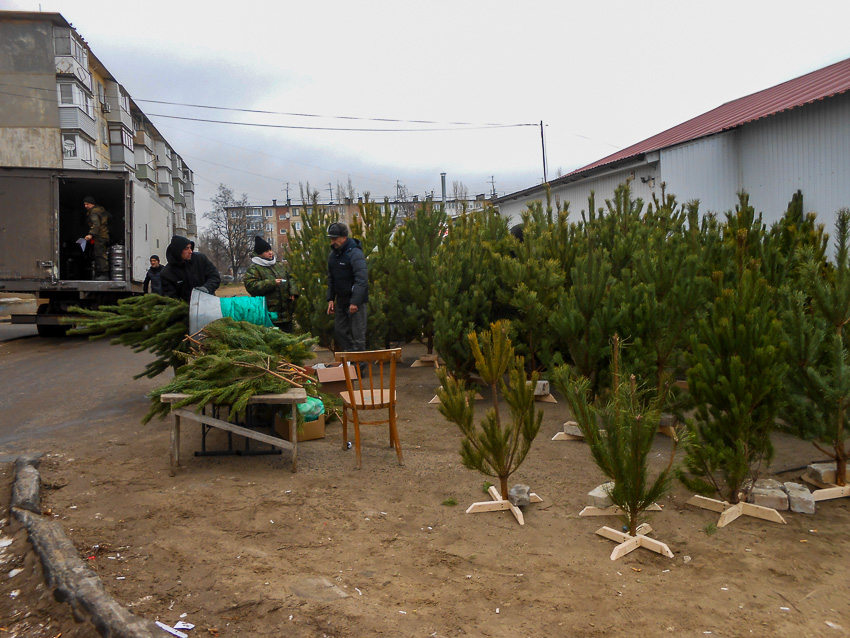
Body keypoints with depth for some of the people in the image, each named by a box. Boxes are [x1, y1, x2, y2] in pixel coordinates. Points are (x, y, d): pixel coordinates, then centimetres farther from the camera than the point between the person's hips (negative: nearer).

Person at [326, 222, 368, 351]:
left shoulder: (355, 253, -16)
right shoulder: (333, 254, 10)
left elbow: (362, 279, -23)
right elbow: (331, 279, 18)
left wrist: (355, 302, -25)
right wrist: (330, 299, 11)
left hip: (355, 301, -8)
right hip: (341, 300, 9)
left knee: (357, 333, -4)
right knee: (340, 331, 12)